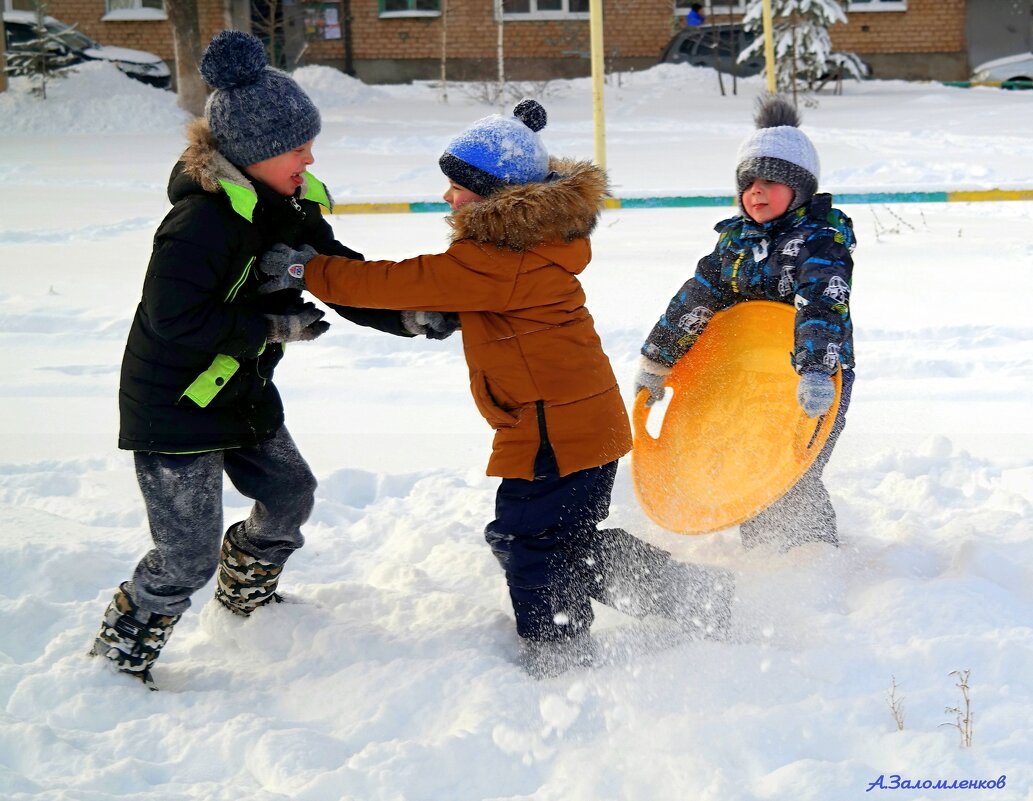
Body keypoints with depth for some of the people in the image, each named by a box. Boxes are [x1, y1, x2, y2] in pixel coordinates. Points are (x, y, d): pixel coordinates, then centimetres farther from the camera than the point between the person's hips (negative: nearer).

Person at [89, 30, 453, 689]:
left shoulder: (293, 205, 0)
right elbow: (174, 318, -31)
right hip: (174, 406, -9)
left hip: (243, 390, 9)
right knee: (189, 555, -6)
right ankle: (119, 652, 16)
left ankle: (246, 595, 47)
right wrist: (274, 325, -24)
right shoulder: (204, 220, -29)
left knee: (291, 493, 21)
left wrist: (416, 317, -9)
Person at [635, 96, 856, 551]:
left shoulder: (819, 240, -15)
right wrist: (656, 361, 15)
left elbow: (822, 307, -31)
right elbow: (694, 300, 13)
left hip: (812, 384, -7)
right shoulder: (736, 239, 7)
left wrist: (816, 373, -46)